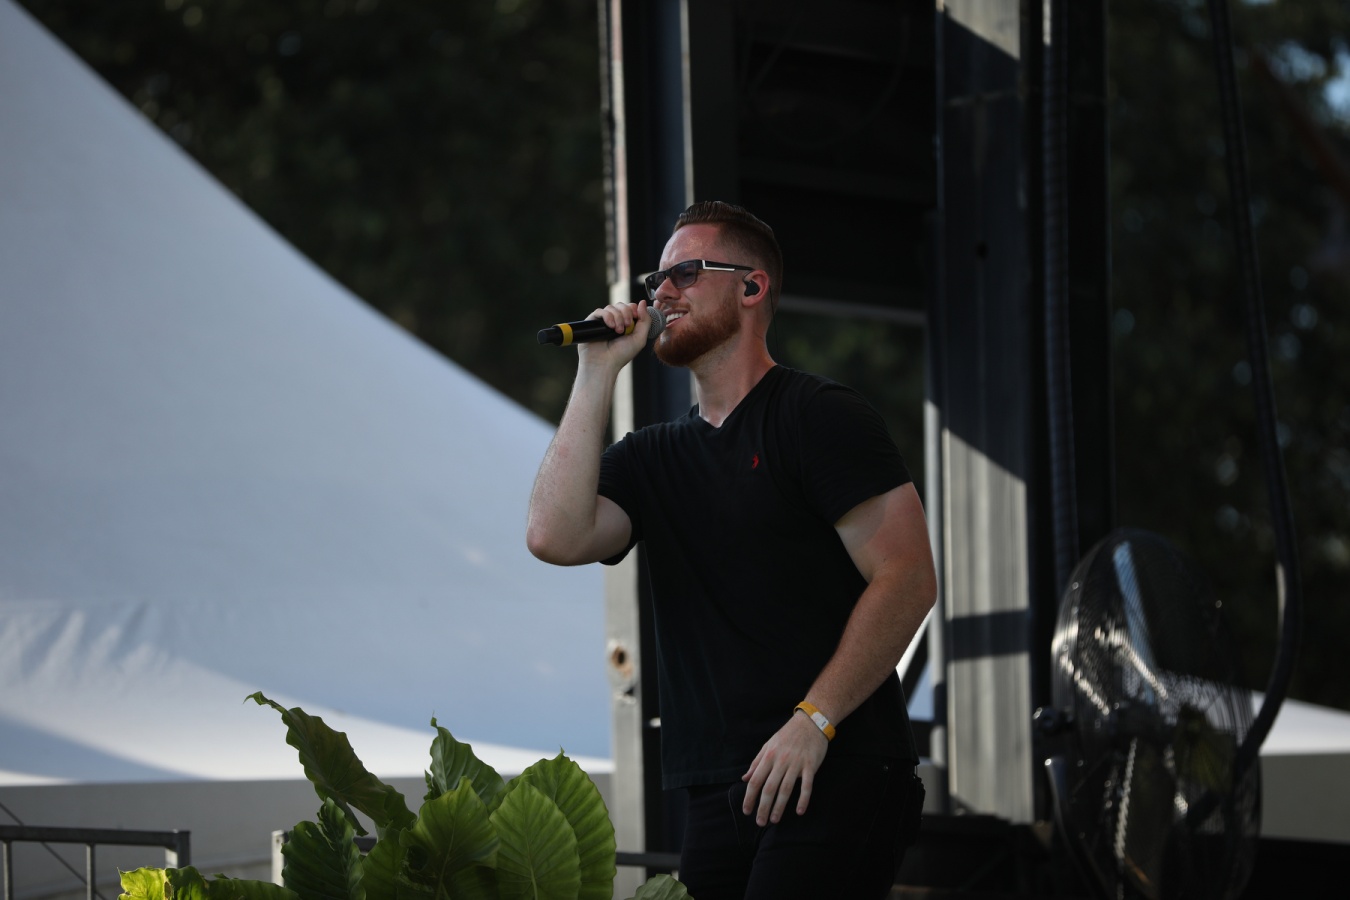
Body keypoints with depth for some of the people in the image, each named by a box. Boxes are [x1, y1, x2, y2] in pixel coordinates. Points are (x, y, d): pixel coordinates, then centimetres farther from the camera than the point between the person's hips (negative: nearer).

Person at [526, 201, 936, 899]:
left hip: (836, 782, -6)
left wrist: (812, 720, -16)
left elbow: (907, 579, -9)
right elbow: (556, 537, -1)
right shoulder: (651, 458, 18)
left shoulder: (820, 416, -1)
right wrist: (597, 375, 2)